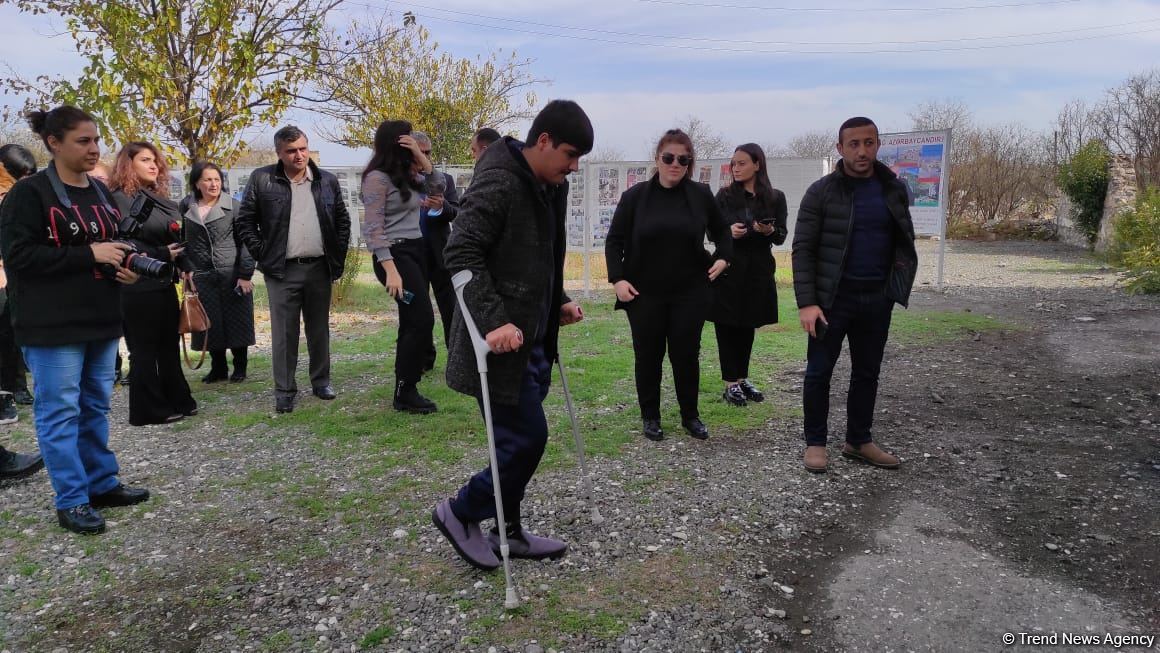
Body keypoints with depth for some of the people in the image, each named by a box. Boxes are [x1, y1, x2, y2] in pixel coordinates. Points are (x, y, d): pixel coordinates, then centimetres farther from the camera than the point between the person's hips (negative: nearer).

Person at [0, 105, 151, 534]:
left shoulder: (101, 192, 13)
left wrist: (124, 267, 2)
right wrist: (88, 255, -20)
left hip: (101, 320, 7)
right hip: (52, 325, -7)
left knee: (96, 406, 15)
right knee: (60, 410, 0)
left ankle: (103, 484, 26)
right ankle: (71, 501, 8)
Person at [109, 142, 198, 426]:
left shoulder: (160, 200, 16)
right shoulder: (119, 199, -9)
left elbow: (175, 240, 20)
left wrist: (185, 268, 11)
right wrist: (161, 255, -18)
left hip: (164, 283, 8)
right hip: (138, 286, -8)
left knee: (170, 345, 14)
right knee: (145, 349, 1)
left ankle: (178, 401, 23)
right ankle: (150, 410, 10)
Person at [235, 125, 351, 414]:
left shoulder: (327, 181, 7)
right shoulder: (262, 180, -1)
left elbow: (343, 220, 13)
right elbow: (244, 221, 2)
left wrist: (339, 256, 6)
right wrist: (262, 254, -5)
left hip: (320, 268, 2)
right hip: (282, 271, -2)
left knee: (319, 329, 11)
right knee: (284, 333, 1)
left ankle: (321, 381, 25)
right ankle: (284, 390, 9)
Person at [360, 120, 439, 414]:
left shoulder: (407, 175, 12)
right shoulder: (377, 177, -11)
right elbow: (373, 228, -17)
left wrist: (420, 156, 6)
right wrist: (390, 270, -25)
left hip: (417, 250, 9)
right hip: (396, 254, -9)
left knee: (412, 322, 9)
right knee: (422, 320, -12)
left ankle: (405, 390, 17)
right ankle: (404, 393, -3)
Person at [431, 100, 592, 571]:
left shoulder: (552, 187, 12)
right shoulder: (498, 183, -17)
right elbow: (460, 253, -23)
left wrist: (559, 303, 14)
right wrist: (494, 321, -30)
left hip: (532, 338, 9)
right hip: (501, 340, -9)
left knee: (522, 438, 14)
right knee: (527, 438, -5)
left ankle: (507, 531, 29)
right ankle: (459, 513, 16)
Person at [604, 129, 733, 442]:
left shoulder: (701, 195, 1)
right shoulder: (635, 196, -2)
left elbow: (722, 231, 16)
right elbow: (614, 241, 2)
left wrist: (723, 257, -1)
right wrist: (617, 279, -9)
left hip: (690, 293, 1)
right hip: (644, 294, 0)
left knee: (686, 355, 7)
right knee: (648, 356, 8)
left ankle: (690, 415, 24)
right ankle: (650, 417, 23)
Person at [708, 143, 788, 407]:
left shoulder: (775, 197, 2)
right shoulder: (725, 195, 0)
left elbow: (781, 236, 3)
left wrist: (770, 230, -18)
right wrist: (728, 231, -18)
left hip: (759, 270, 2)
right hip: (729, 268, -2)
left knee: (747, 326, 11)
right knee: (727, 326, -1)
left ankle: (742, 379, 23)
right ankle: (731, 384, 6)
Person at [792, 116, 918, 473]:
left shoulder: (895, 189, 5)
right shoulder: (822, 191, -7)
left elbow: (904, 240, 15)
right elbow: (803, 249, -9)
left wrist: (899, 283, 2)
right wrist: (806, 302, -16)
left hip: (877, 299, 4)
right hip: (832, 298, -4)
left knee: (867, 373, 12)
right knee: (819, 372, 3)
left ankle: (859, 441, 27)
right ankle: (815, 442, 18)